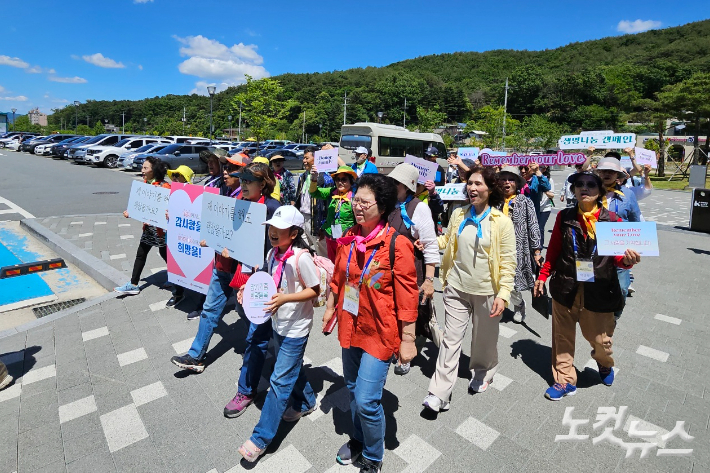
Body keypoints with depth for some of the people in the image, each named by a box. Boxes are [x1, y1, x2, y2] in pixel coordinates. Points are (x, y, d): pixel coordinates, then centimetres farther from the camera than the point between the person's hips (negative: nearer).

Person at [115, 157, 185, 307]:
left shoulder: (164, 187, -19)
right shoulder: (145, 183, 7)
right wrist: (130, 212, 7)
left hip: (161, 228, -9)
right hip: (148, 227, 9)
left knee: (169, 258, -2)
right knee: (140, 255, 19)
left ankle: (179, 293, 8)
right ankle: (133, 285, 37)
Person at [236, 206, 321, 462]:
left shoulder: (301, 258, -25)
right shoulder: (272, 254, -1)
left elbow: (314, 290, -18)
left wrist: (285, 298, -28)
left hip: (296, 328, -8)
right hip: (278, 324, 8)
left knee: (280, 381, 2)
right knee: (292, 368, 25)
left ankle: (260, 438, 16)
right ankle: (307, 402, 50)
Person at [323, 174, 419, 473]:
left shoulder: (396, 245, -19)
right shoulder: (348, 239, -1)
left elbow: (407, 295, -16)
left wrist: (408, 339, -13)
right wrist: (330, 307, 18)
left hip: (380, 332, -6)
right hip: (350, 326, 6)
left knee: (366, 400, -2)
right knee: (352, 390, 22)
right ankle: (358, 439, 49)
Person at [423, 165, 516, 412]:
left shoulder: (502, 222, -10)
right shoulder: (458, 215, 1)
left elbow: (508, 262, -9)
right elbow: (447, 240, 16)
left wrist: (503, 294, -15)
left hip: (486, 290, -2)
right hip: (457, 288, 2)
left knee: (484, 338, 18)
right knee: (451, 338, 3)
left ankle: (483, 374, 46)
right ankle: (439, 393, 8)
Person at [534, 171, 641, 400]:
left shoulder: (612, 220, -2)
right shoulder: (564, 217, 1)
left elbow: (617, 257, 0)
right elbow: (553, 251, 7)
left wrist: (627, 260, -22)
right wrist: (543, 276, 6)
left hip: (599, 290, -1)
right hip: (565, 288, 1)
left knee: (599, 338, 10)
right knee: (562, 337, 10)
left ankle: (604, 364, 47)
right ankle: (565, 380, 29)